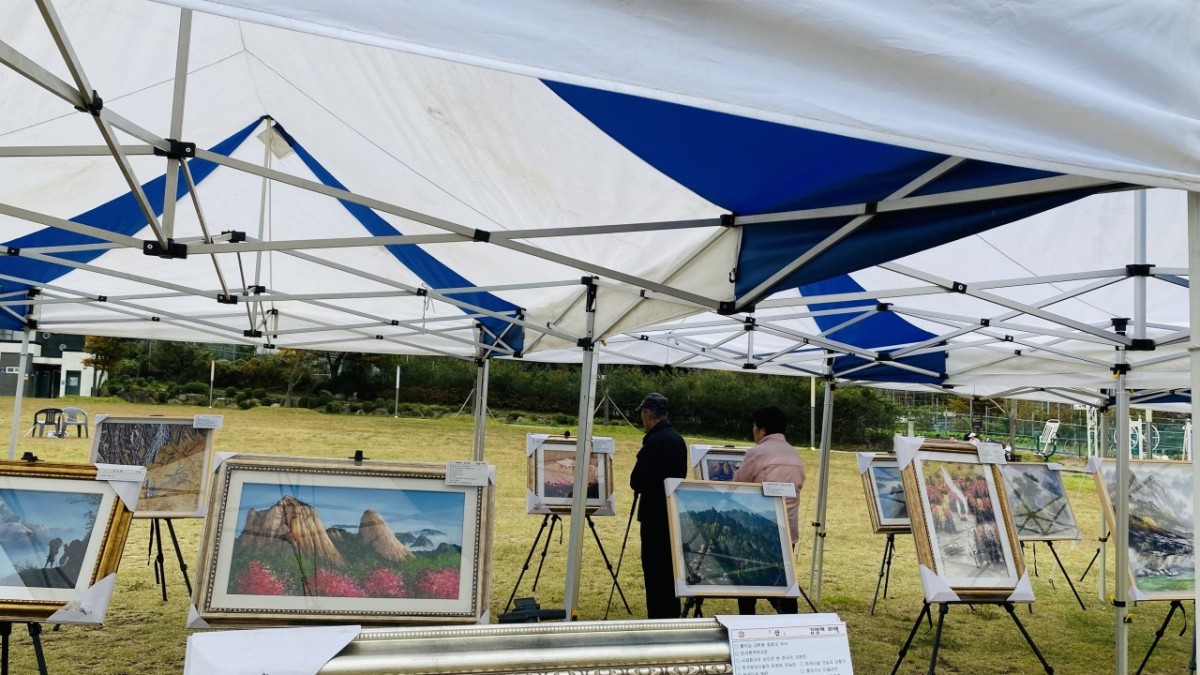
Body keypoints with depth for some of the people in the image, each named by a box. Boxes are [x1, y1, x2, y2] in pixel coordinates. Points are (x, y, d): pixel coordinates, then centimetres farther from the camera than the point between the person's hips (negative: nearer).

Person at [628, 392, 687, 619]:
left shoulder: (654, 441, -18)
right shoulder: (678, 439, 9)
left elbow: (637, 482, -19)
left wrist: (639, 482, 2)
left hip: (656, 519, -9)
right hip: (674, 515, 9)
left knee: (655, 574, -3)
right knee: (669, 572, 16)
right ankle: (672, 619, 24)